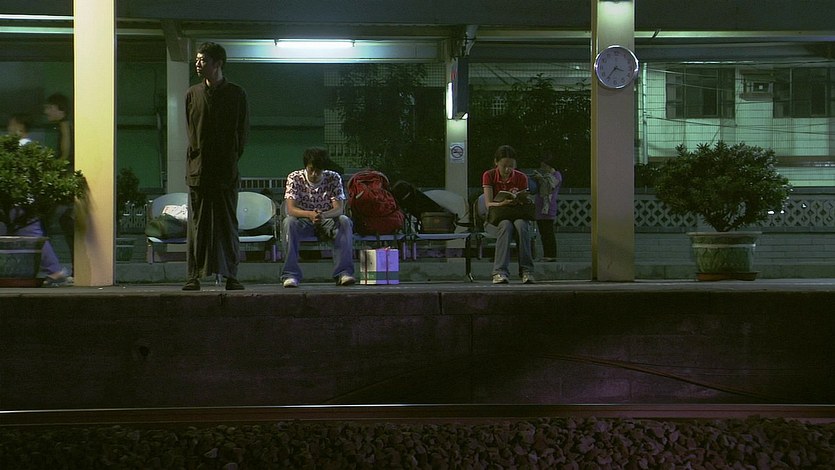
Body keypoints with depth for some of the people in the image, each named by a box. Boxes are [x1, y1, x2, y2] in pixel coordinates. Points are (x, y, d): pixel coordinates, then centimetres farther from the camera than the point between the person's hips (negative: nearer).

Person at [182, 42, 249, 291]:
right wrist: (196, 155, 5)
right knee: (198, 224, 1)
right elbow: (190, 130, 14)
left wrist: (232, 159, 0)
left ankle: (230, 275, 5)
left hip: (226, 170, -2)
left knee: (227, 223, 1)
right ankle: (194, 275, 4)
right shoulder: (192, 94, 9)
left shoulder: (236, 94, 3)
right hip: (198, 170, 2)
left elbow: (243, 131, 6)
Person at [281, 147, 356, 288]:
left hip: (327, 220, 1)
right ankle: (291, 274, -33)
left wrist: (324, 215, -41)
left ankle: (343, 272, -31)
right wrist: (310, 214, -42)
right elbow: (291, 209, -21)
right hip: (303, 221, -1)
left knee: (345, 222, -30)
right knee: (288, 222, -34)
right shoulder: (294, 178, -12)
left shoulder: (334, 178, -9)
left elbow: (339, 209, -17)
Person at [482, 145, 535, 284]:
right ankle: (500, 271, -47)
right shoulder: (488, 176, -2)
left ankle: (526, 271, -39)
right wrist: (503, 203, -32)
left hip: (517, 216, 1)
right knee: (506, 225, -38)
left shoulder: (521, 177, 2)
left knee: (521, 225, -36)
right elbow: (488, 204, -11)